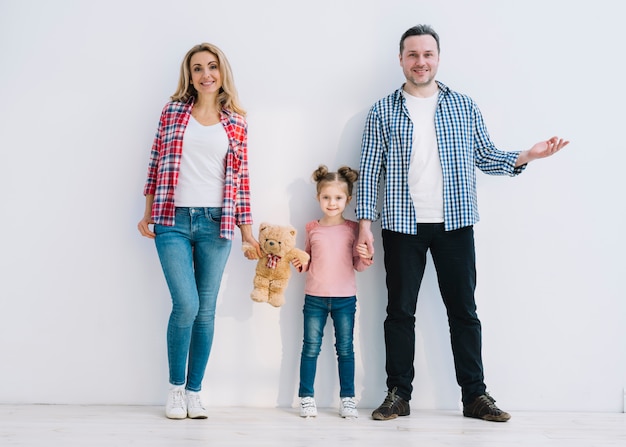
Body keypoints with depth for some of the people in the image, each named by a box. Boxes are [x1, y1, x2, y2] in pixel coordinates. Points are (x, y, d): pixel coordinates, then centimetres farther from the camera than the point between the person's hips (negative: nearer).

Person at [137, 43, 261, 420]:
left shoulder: (236, 121, 9)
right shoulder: (173, 112, 7)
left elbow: (241, 176, 8)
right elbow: (157, 162, 9)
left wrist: (247, 226, 6)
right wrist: (148, 213, 7)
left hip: (216, 223, 1)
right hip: (173, 221, -1)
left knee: (206, 310, 5)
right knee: (186, 304, -10)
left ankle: (194, 391, 17)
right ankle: (175, 387, 11)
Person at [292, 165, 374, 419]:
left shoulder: (352, 229, 2)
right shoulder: (313, 229, 3)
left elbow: (358, 265, 6)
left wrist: (366, 258, -14)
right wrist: (299, 264, -6)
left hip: (345, 298, 0)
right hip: (315, 297, 0)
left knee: (345, 348, 7)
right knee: (311, 347, 4)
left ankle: (347, 398, 16)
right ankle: (306, 397, 12)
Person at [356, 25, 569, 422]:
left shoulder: (464, 107, 9)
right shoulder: (383, 112, 5)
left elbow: (486, 156, 11)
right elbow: (370, 170, 2)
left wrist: (526, 156, -5)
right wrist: (365, 222, -5)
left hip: (455, 224, 1)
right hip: (403, 226, -1)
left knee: (464, 310, 5)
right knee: (400, 311, 4)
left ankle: (475, 395, 14)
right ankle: (399, 394, 14)